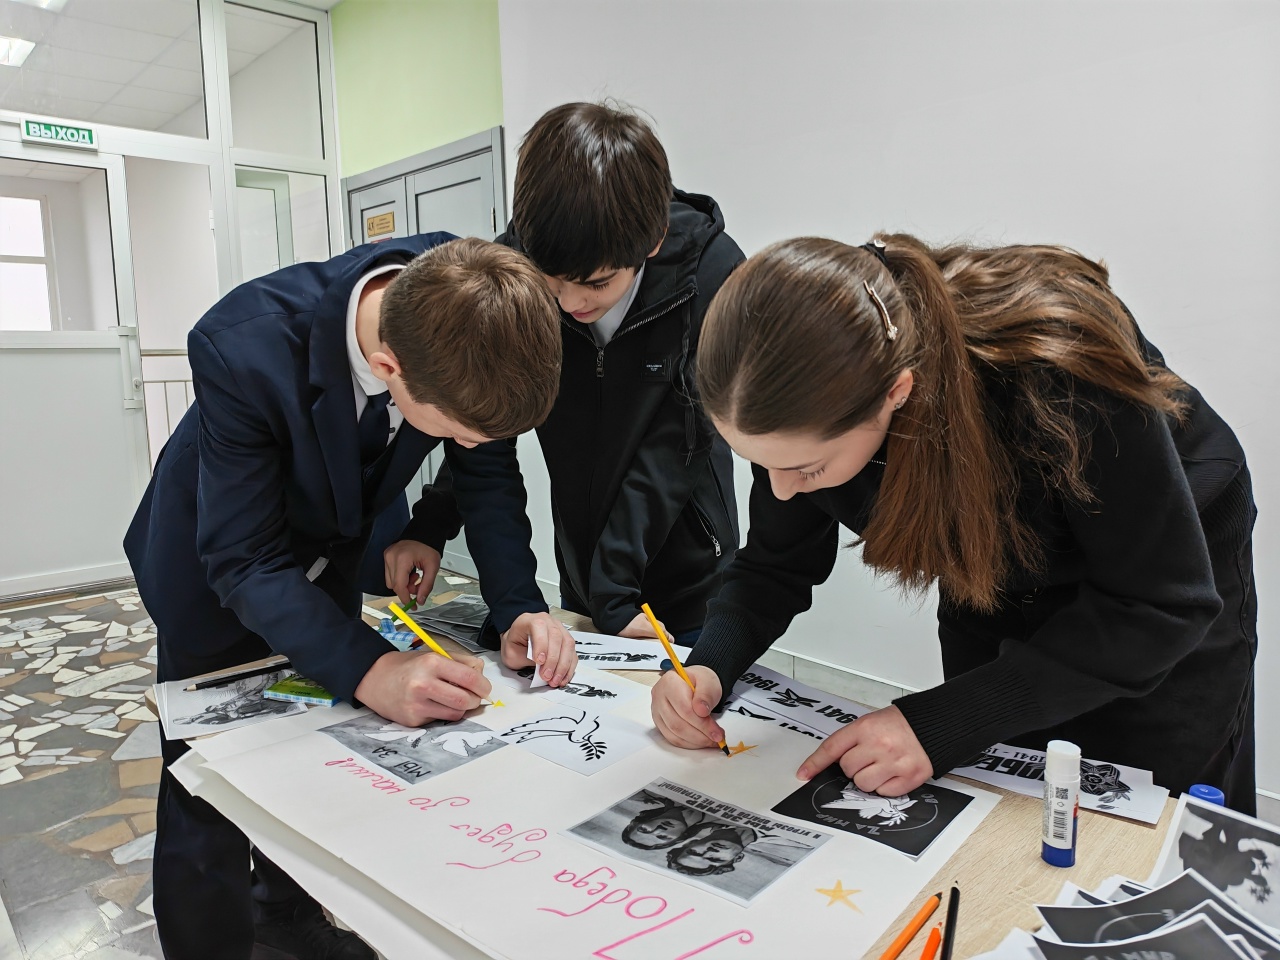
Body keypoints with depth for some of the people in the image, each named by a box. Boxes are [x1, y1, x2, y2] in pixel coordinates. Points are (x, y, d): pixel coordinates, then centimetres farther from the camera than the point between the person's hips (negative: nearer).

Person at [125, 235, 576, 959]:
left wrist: (519, 607, -26)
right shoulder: (247, 349, -41)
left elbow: (488, 470, -14)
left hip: (328, 551, 4)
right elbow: (246, 562, -33)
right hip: (218, 572, -4)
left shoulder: (466, 316, -28)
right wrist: (370, 671, -46)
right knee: (210, 796, 4)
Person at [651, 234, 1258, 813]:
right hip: (994, 596, 3)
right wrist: (709, 667, -30)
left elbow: (1159, 604, -30)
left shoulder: (1058, 373, -41)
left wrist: (942, 725, -37)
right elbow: (776, 565, -11)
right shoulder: (810, 405, -27)